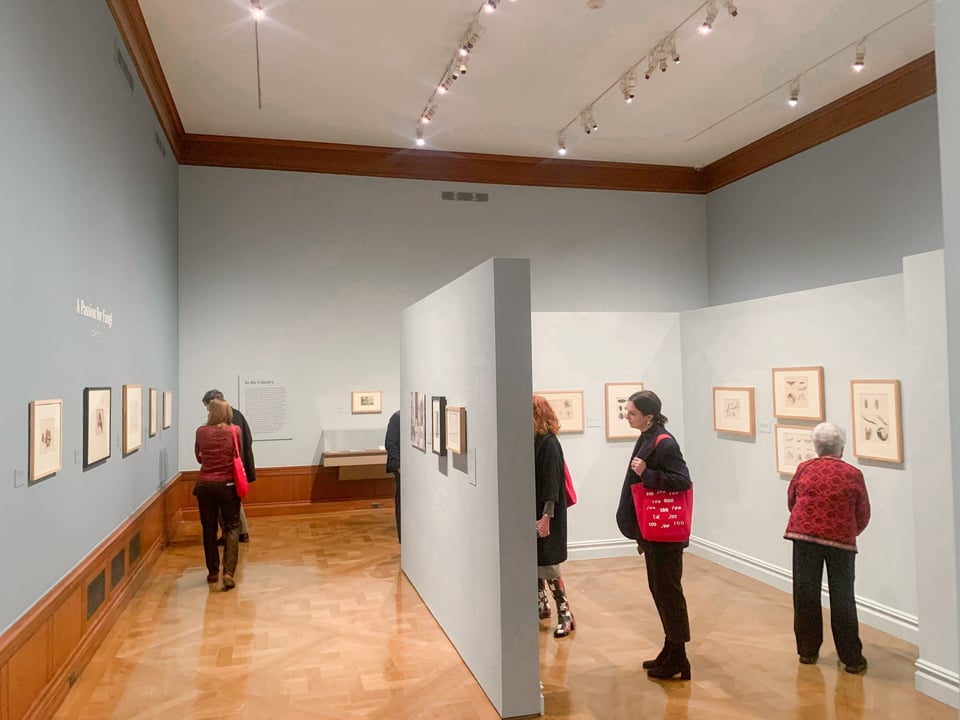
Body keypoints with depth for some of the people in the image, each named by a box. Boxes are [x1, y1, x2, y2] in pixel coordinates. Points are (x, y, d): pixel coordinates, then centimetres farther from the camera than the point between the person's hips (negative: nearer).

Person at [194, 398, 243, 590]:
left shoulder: (201, 432, -2)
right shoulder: (235, 431, -5)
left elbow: (199, 458, 9)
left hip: (205, 484, 1)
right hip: (228, 484, -1)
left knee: (209, 528, 14)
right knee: (232, 527, 5)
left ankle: (213, 572, 21)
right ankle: (228, 572, -9)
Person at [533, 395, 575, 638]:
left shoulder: (549, 444, -16)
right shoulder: (533, 442, 4)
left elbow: (552, 483, -19)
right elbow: (532, 479, 8)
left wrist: (546, 517, -22)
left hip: (547, 515, -7)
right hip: (532, 512, 7)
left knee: (547, 565, -1)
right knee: (534, 563, 15)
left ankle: (565, 614, 12)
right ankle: (542, 605, 32)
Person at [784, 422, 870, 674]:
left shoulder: (804, 469, -1)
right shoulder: (853, 474, -3)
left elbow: (791, 502, 8)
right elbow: (863, 515, 4)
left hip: (804, 535, 1)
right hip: (841, 540, 0)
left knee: (805, 594, 10)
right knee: (842, 598, 9)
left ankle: (808, 651, 19)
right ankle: (852, 658, 16)